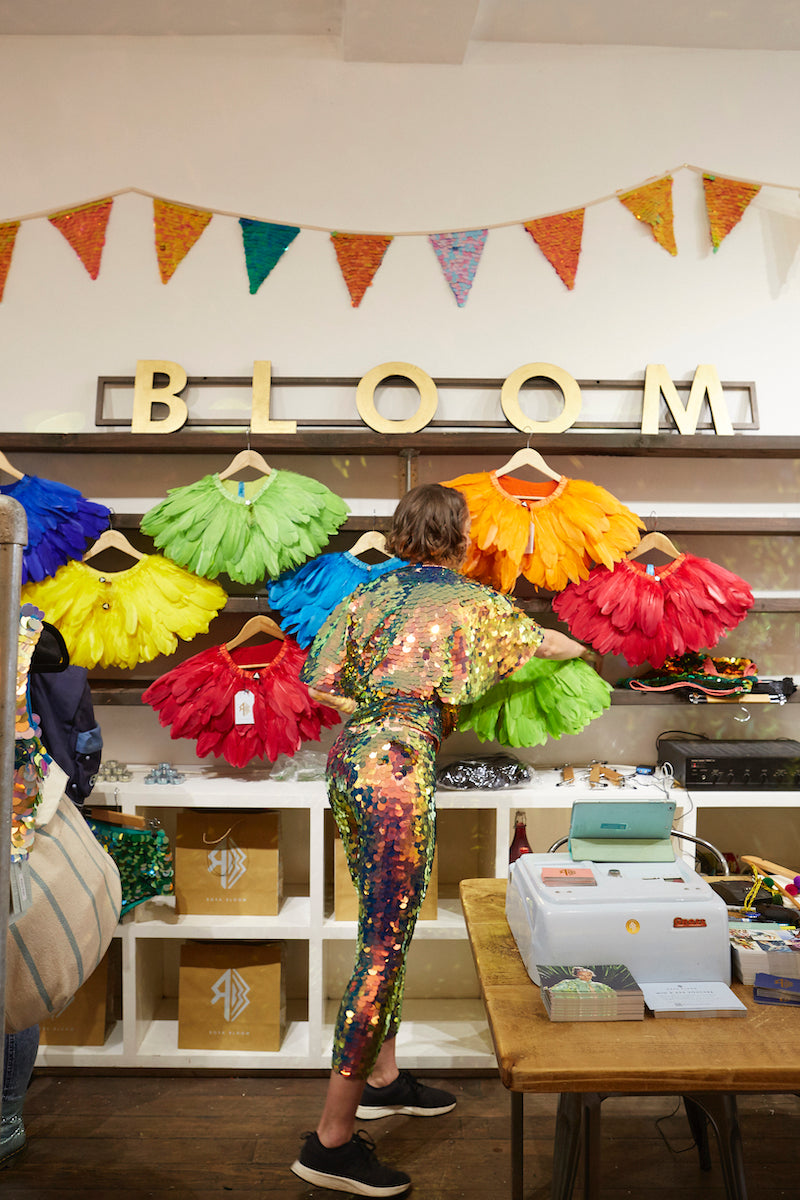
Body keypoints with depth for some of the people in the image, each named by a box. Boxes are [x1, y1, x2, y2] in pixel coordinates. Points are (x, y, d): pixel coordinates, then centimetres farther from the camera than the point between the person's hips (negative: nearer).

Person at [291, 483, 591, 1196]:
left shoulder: (369, 594, 11)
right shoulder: (471, 602, -2)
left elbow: (320, 683, 6)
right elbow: (547, 642, 12)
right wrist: (580, 648, 33)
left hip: (350, 760, 7)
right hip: (401, 770, -7)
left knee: (384, 931, 21)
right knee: (385, 946, -2)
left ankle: (382, 1078, 37)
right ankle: (333, 1139, 6)